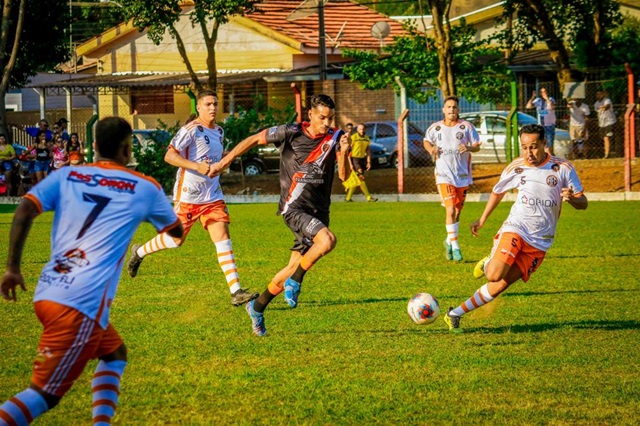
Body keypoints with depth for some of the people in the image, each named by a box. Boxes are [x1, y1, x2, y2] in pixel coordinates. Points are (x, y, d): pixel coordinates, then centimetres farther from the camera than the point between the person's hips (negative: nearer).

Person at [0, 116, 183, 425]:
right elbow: (176, 232, 25)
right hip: (82, 304, -6)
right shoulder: (145, 188, 8)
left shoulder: (67, 175, 14)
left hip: (47, 294, 6)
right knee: (45, 393, -6)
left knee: (114, 352, 28)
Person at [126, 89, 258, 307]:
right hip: (187, 196, -6)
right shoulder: (192, 129, -13)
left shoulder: (219, 131, 11)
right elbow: (169, 156, -20)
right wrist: (196, 166, -28)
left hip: (213, 197, 6)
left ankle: (236, 291, -14)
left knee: (223, 238, -8)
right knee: (176, 239, 5)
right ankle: (139, 252, 35)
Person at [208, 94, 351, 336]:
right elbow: (254, 139, 5)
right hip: (294, 207, -5)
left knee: (295, 266, 8)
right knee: (327, 239, -30)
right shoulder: (291, 133, -7)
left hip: (319, 211, 5)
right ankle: (294, 282, -10)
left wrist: (344, 153, -28)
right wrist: (224, 162, 7)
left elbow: (343, 176, -9)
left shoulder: (335, 138, 0)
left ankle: (257, 307, 28)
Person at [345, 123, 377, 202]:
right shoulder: (353, 138, -12)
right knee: (361, 178, -13)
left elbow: (368, 151, 11)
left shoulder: (366, 139, 8)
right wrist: (350, 163, -17)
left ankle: (348, 198, 17)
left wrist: (368, 162, 2)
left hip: (362, 159, 7)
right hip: (354, 159, -7)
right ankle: (369, 197, -16)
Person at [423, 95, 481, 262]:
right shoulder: (435, 128, 1)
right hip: (444, 175, -2)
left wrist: (469, 148, -21)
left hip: (463, 175, 2)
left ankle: (449, 241, 33)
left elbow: (477, 146, 1)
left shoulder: (467, 127, -1)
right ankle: (455, 247, -13)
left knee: (457, 212, 11)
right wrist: (430, 148, -4)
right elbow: (426, 141, 18)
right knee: (450, 209, -16)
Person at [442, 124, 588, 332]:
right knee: (494, 275, -23)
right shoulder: (516, 167, 1)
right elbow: (498, 191, 19)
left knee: (500, 285, -8)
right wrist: (482, 219, 20)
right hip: (515, 229, 0)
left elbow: (583, 203, -1)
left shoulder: (563, 168, -4)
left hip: (539, 242, 0)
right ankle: (489, 263, 13)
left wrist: (572, 198, -24)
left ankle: (456, 314, 3)